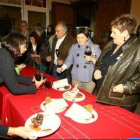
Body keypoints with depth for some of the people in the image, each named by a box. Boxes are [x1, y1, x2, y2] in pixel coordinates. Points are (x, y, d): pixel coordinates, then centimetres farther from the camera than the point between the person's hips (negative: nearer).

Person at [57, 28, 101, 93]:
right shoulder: (74, 47, 4)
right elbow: (69, 60, 7)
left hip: (89, 80, -2)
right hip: (76, 79, 2)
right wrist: (62, 68, -7)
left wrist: (92, 59, -22)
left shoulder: (95, 47, -4)